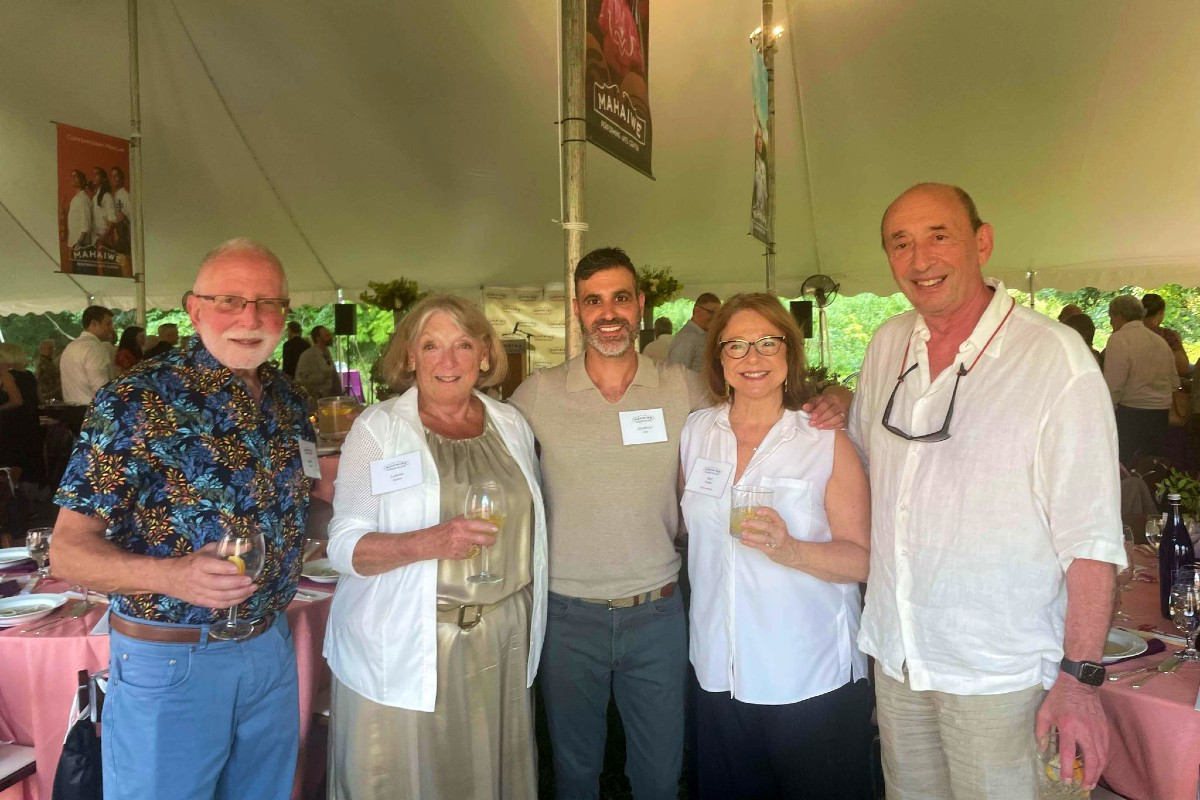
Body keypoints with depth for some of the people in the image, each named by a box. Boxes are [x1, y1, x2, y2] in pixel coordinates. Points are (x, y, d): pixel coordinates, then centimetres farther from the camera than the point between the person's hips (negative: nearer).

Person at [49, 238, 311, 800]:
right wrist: (173, 575, -32)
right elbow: (67, 550, -15)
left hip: (270, 646, 5)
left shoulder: (287, 402, 2)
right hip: (169, 663, -5)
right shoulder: (135, 402, -14)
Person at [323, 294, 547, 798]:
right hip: (403, 651, -3)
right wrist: (430, 542, -27)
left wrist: (530, 617, 10)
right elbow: (345, 546, -11)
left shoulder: (512, 425, 5)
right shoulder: (378, 428, -7)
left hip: (503, 644, 4)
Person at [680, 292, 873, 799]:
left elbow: (864, 559, -13)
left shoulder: (827, 442, -9)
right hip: (719, 672, 4)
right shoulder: (696, 432, 2)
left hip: (811, 677, -3)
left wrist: (791, 550, -27)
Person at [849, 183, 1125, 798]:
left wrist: (1079, 677, -16)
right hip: (895, 655, 5)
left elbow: (1090, 535, -15)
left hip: (1000, 675, -5)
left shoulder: (1055, 358, -15)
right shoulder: (887, 345, 2)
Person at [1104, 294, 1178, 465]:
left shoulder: (1119, 339, -12)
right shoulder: (1160, 341, 12)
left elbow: (1113, 386, -17)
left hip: (1130, 414, -8)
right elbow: (1174, 382, 17)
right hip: (1161, 415, 8)